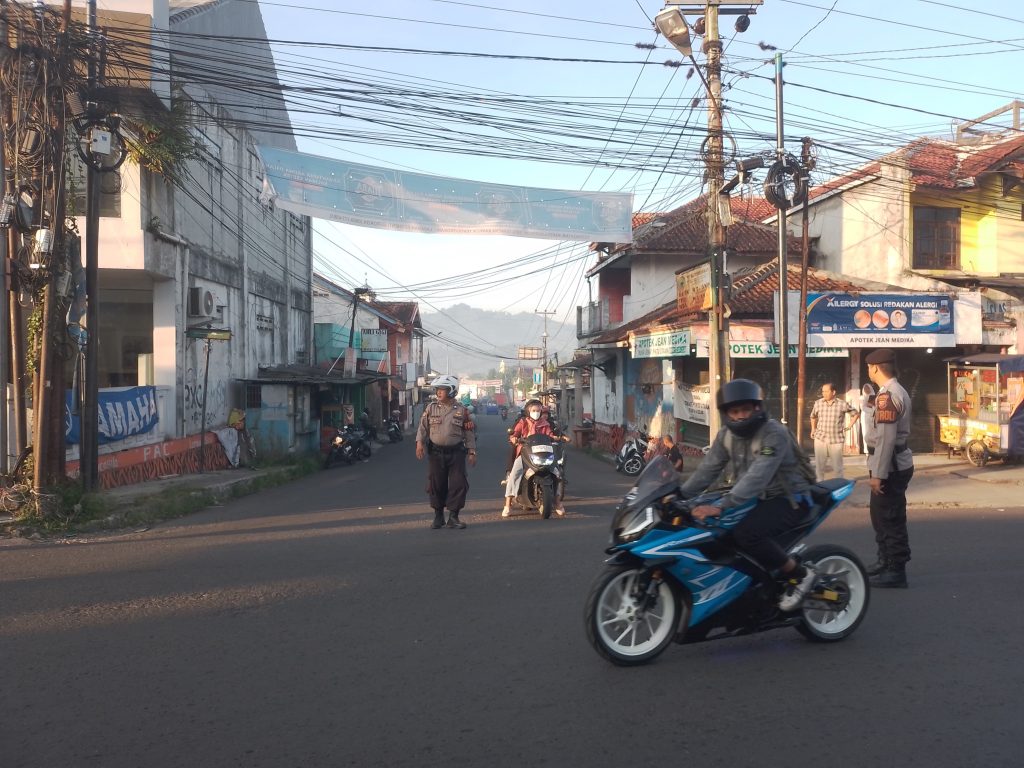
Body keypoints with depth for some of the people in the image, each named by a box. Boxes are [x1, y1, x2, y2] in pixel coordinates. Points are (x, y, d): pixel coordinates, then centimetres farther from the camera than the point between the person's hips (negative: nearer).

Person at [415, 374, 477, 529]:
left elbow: (470, 432, 3)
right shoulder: (431, 408, 4)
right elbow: (423, 427, 3)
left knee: (458, 485, -4)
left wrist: (472, 452, 0)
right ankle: (438, 517, 16)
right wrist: (420, 443, -12)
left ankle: (453, 517, 5)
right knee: (436, 485, 4)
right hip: (436, 453, 1)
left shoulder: (461, 410, 1)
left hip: (456, 453, -1)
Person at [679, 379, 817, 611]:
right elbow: (708, 469, 1)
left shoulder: (774, 433, -23)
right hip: (758, 498, 8)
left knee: (745, 533, -31)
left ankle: (799, 573, -12)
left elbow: (757, 476, -34)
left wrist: (721, 506, -42)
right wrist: (679, 495, -12)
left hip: (789, 500, -8)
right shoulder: (726, 435, 1)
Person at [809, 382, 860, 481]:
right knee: (819, 465, 4)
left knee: (837, 466, 5)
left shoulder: (842, 404, -5)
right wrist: (813, 429, 16)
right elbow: (813, 416, 21)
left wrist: (849, 426, 5)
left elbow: (856, 413, 10)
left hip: (836, 439, -2)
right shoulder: (818, 403, 2)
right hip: (820, 439, 2)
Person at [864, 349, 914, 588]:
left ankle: (896, 571, 5)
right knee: (881, 515, 21)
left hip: (890, 467, -11)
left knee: (891, 519, -3)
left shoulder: (888, 395, -20)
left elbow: (886, 439, -24)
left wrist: (878, 474, -22)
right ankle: (885, 560, 35)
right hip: (895, 465, 11)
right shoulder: (896, 391, 14)